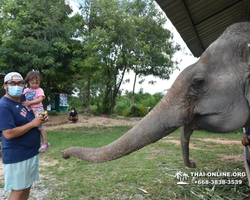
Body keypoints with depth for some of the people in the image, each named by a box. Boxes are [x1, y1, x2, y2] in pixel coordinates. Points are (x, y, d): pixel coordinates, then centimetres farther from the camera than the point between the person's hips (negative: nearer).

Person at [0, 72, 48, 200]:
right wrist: (33, 123, -21)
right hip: (17, 156, -8)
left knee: (27, 186, 19)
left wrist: (42, 119, -1)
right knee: (18, 190, 5)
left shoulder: (25, 98, 4)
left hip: (32, 152, 8)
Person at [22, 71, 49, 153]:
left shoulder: (39, 90, -1)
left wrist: (29, 102, -20)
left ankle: (45, 143, -5)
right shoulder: (26, 90, 15)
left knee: (39, 125, -12)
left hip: (37, 109, -5)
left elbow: (40, 99, -14)